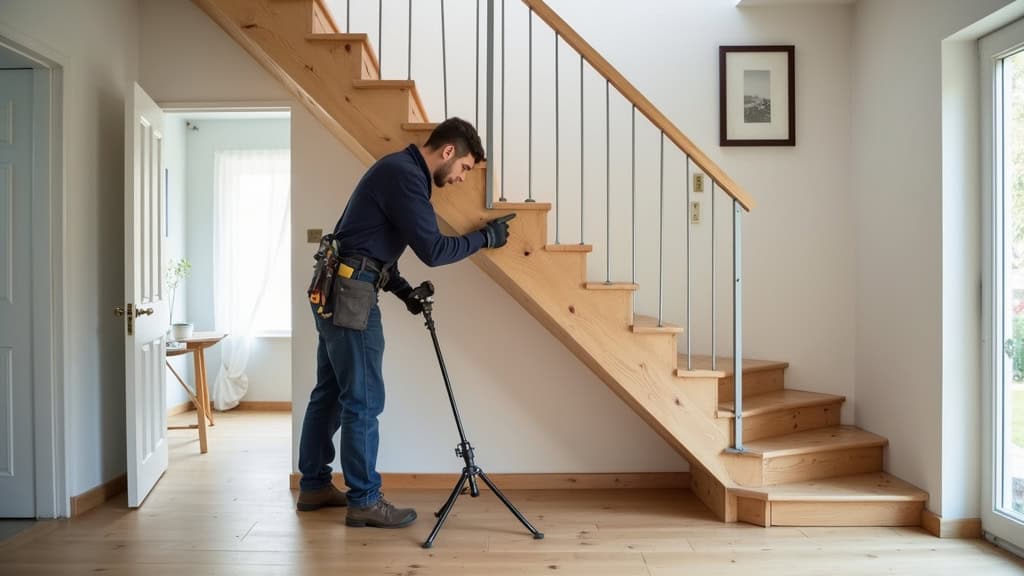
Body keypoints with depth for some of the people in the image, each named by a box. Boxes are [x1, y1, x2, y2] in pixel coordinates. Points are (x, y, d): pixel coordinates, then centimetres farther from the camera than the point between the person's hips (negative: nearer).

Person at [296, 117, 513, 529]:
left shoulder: (400, 170, 18)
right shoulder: (404, 174, -14)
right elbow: (432, 250, -20)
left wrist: (405, 292, 13)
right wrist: (486, 237, -6)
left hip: (334, 290, 11)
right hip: (350, 294, -11)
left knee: (329, 393, 16)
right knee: (364, 399, -3)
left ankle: (313, 486, 27)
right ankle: (364, 501, 7)